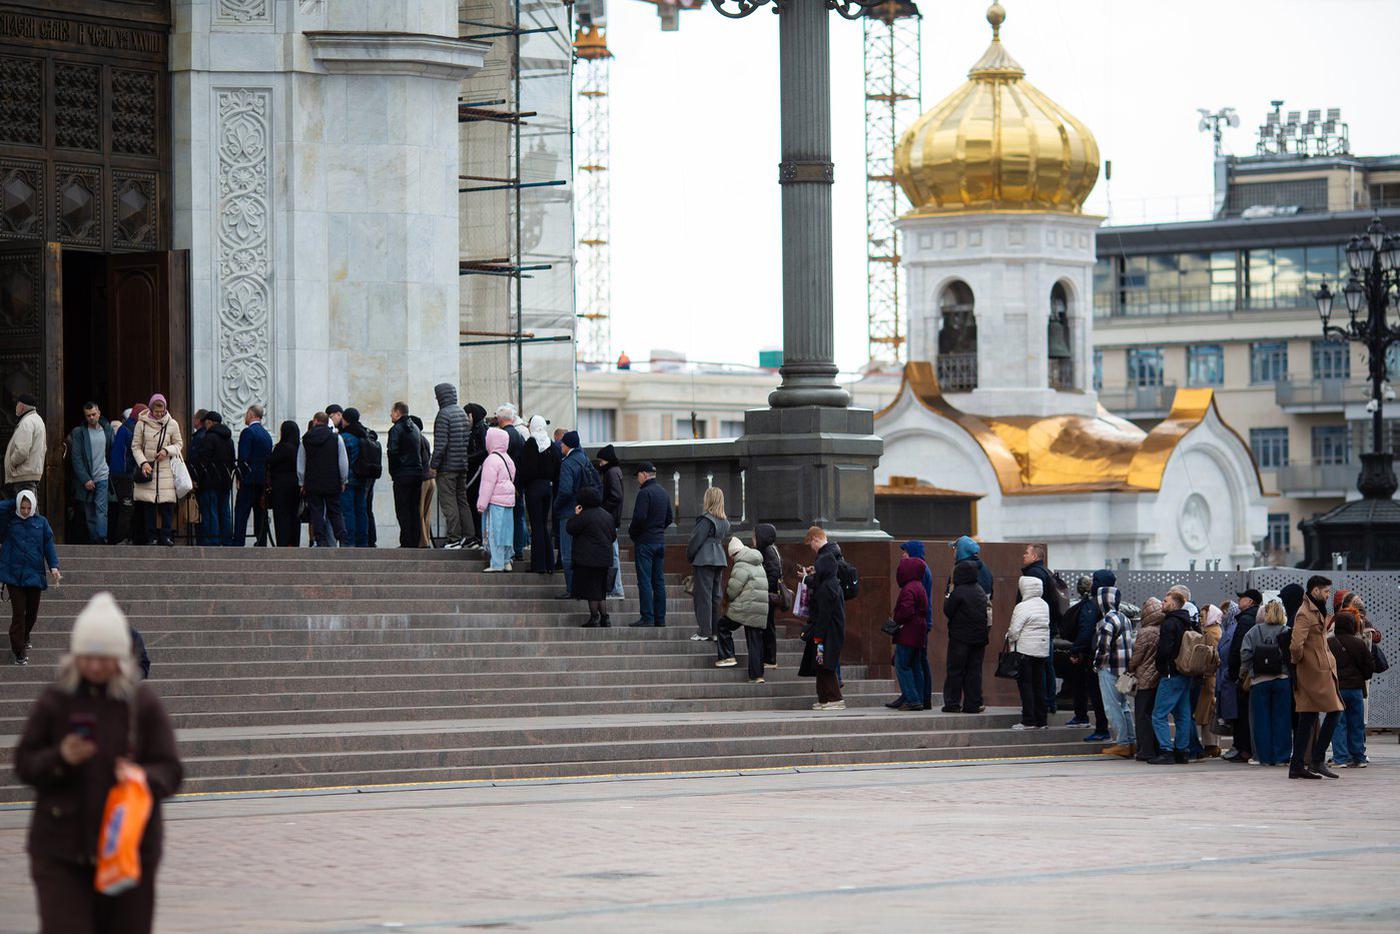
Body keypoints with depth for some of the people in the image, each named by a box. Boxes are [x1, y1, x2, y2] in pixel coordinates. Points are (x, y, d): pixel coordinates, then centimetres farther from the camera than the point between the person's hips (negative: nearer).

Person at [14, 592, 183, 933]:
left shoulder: (143, 703, 1)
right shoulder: (54, 700, 2)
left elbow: (170, 770, -1)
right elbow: (24, 764, 3)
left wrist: (144, 777, -23)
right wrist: (60, 759, -17)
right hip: (62, 850, -1)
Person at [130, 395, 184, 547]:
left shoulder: (172, 424, 3)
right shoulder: (142, 424, 0)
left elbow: (179, 444, 12)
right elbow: (136, 446, 3)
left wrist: (167, 450, -8)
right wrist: (143, 463, -12)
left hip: (166, 470, 1)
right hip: (148, 469, -1)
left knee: (167, 503, -4)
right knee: (149, 505, 0)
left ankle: (166, 534, 2)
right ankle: (151, 535, 6)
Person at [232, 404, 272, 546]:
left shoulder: (248, 432, -10)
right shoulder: (267, 435, 14)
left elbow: (243, 457, -17)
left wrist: (241, 476, -9)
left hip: (249, 480, -7)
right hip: (264, 480, 7)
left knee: (241, 513, -7)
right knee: (261, 513, 9)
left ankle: (237, 544, -12)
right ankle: (261, 544, 8)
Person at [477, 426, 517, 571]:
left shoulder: (492, 460, -14)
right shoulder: (508, 459, 14)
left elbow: (488, 484, -16)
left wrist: (481, 504, -11)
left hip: (495, 500, -9)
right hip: (509, 499, 9)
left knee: (494, 532, -6)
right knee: (506, 531, 13)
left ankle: (497, 564, -7)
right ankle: (507, 561, 17)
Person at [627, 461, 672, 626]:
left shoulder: (644, 493, -13)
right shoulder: (663, 493, 13)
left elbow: (639, 517, -20)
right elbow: (670, 518, 18)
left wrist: (631, 532, -4)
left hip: (645, 541, -8)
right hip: (660, 541, 8)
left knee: (644, 581, -6)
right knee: (659, 581, 9)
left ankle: (647, 618, -9)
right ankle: (660, 618, 10)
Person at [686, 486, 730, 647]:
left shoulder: (706, 519, -14)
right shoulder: (725, 521, 11)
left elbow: (696, 540, -13)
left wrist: (689, 556, 2)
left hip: (704, 561, -8)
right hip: (719, 560, 8)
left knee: (703, 595, -4)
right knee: (716, 595, 11)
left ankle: (704, 631, -5)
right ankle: (716, 631, 13)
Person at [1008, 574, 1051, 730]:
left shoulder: (1022, 607, -15)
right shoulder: (1045, 605, 8)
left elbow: (1014, 631, -16)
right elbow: (1047, 626, 12)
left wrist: (1010, 640, 3)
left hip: (1025, 649, -7)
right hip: (1043, 650, 7)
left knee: (1025, 684, -2)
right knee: (1039, 684, 12)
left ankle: (1028, 721, -4)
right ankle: (1042, 720, 14)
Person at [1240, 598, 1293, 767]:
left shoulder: (1253, 632, 1)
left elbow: (1245, 655, -2)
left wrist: (1243, 676, 10)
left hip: (1259, 681, 1)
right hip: (1282, 680, -1)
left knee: (1261, 721, 6)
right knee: (1281, 720, 5)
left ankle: (1264, 757, 6)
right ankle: (1281, 756, 5)